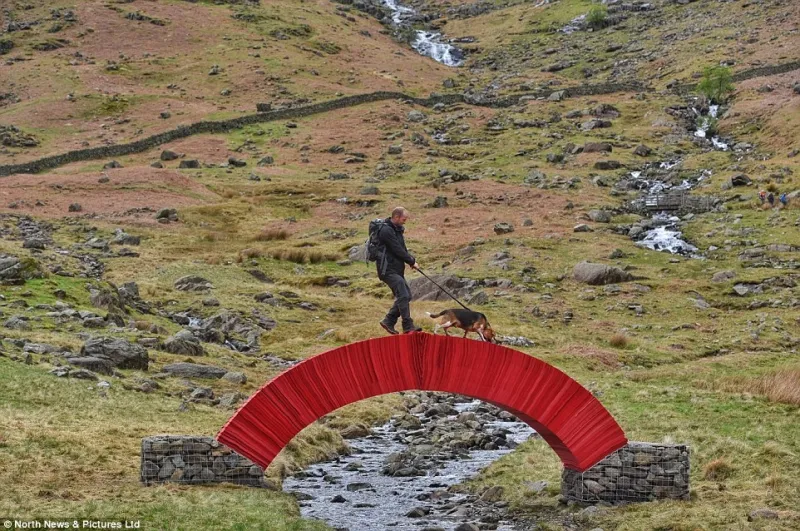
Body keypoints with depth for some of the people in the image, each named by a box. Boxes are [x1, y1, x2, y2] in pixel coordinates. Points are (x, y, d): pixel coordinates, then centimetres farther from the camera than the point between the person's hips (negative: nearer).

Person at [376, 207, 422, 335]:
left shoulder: (396, 229, 16)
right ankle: (408, 327, -14)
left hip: (397, 269, 10)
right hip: (388, 270, -10)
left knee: (406, 296, 9)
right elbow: (398, 250, -17)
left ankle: (389, 321, 16)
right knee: (403, 296, -15)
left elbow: (402, 249, 19)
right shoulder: (386, 230, -16)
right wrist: (412, 262, -6)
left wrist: (411, 260, 3)